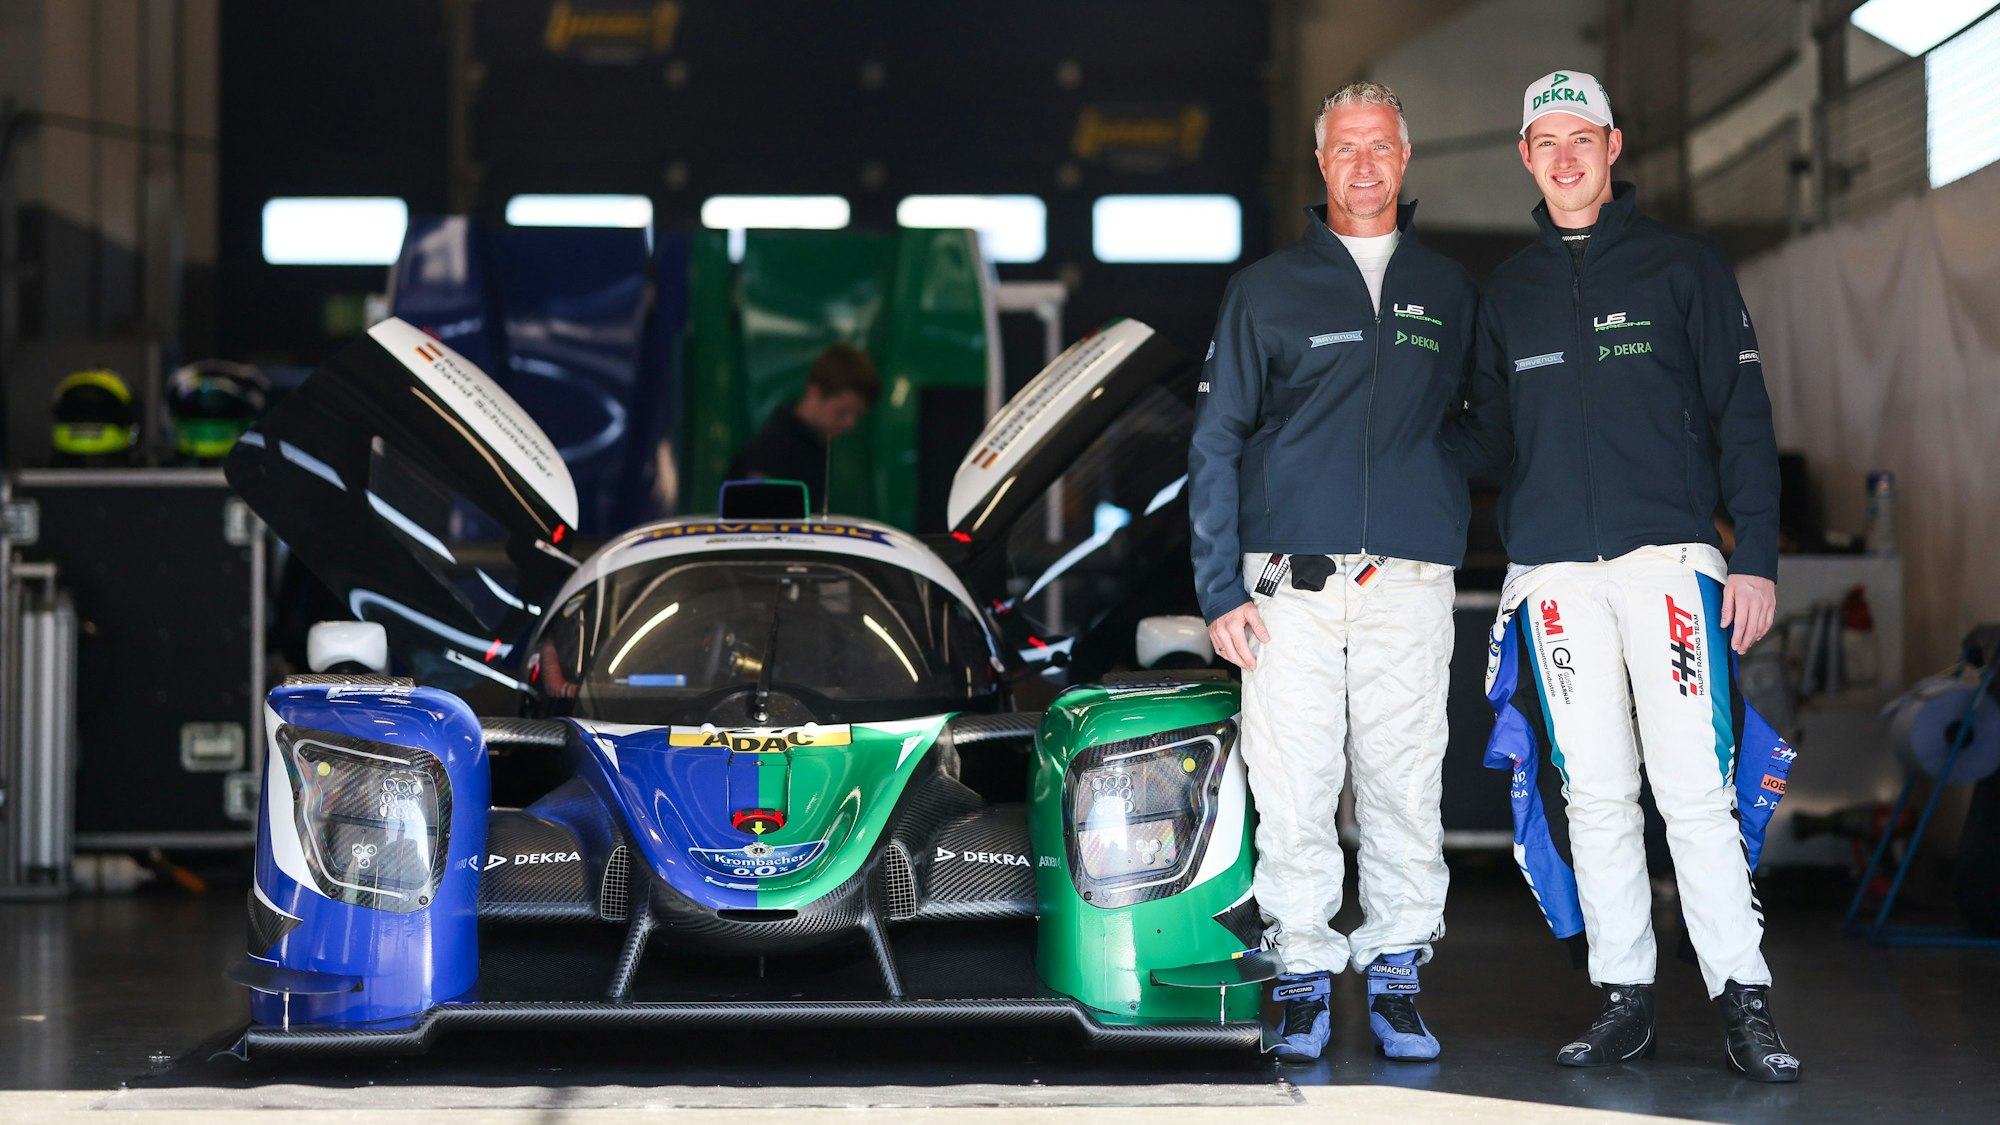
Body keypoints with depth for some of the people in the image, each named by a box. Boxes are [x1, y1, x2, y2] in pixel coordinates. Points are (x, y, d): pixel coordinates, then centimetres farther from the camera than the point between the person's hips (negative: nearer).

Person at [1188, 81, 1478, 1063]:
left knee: (1403, 793, 0)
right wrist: (1222, 590, -1)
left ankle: (1395, 977, 9)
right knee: (1293, 795, -4)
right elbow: (1214, 444, 6)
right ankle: (1303, 979, 5)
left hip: (1411, 586, 1)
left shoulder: (1448, 293, 15)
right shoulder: (1266, 291, 8)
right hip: (1290, 588, -1)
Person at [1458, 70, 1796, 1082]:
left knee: (1694, 788, -9)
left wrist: (1755, 556, -5)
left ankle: (1743, 1001, -7)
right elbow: (1488, 438, 20)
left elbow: (1741, 417, 3)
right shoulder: (1507, 292, 16)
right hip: (1555, 572, 3)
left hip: (1669, 558, -3)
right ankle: (1623, 998, 9)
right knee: (1595, 792, 3)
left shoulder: (1681, 266, 7)